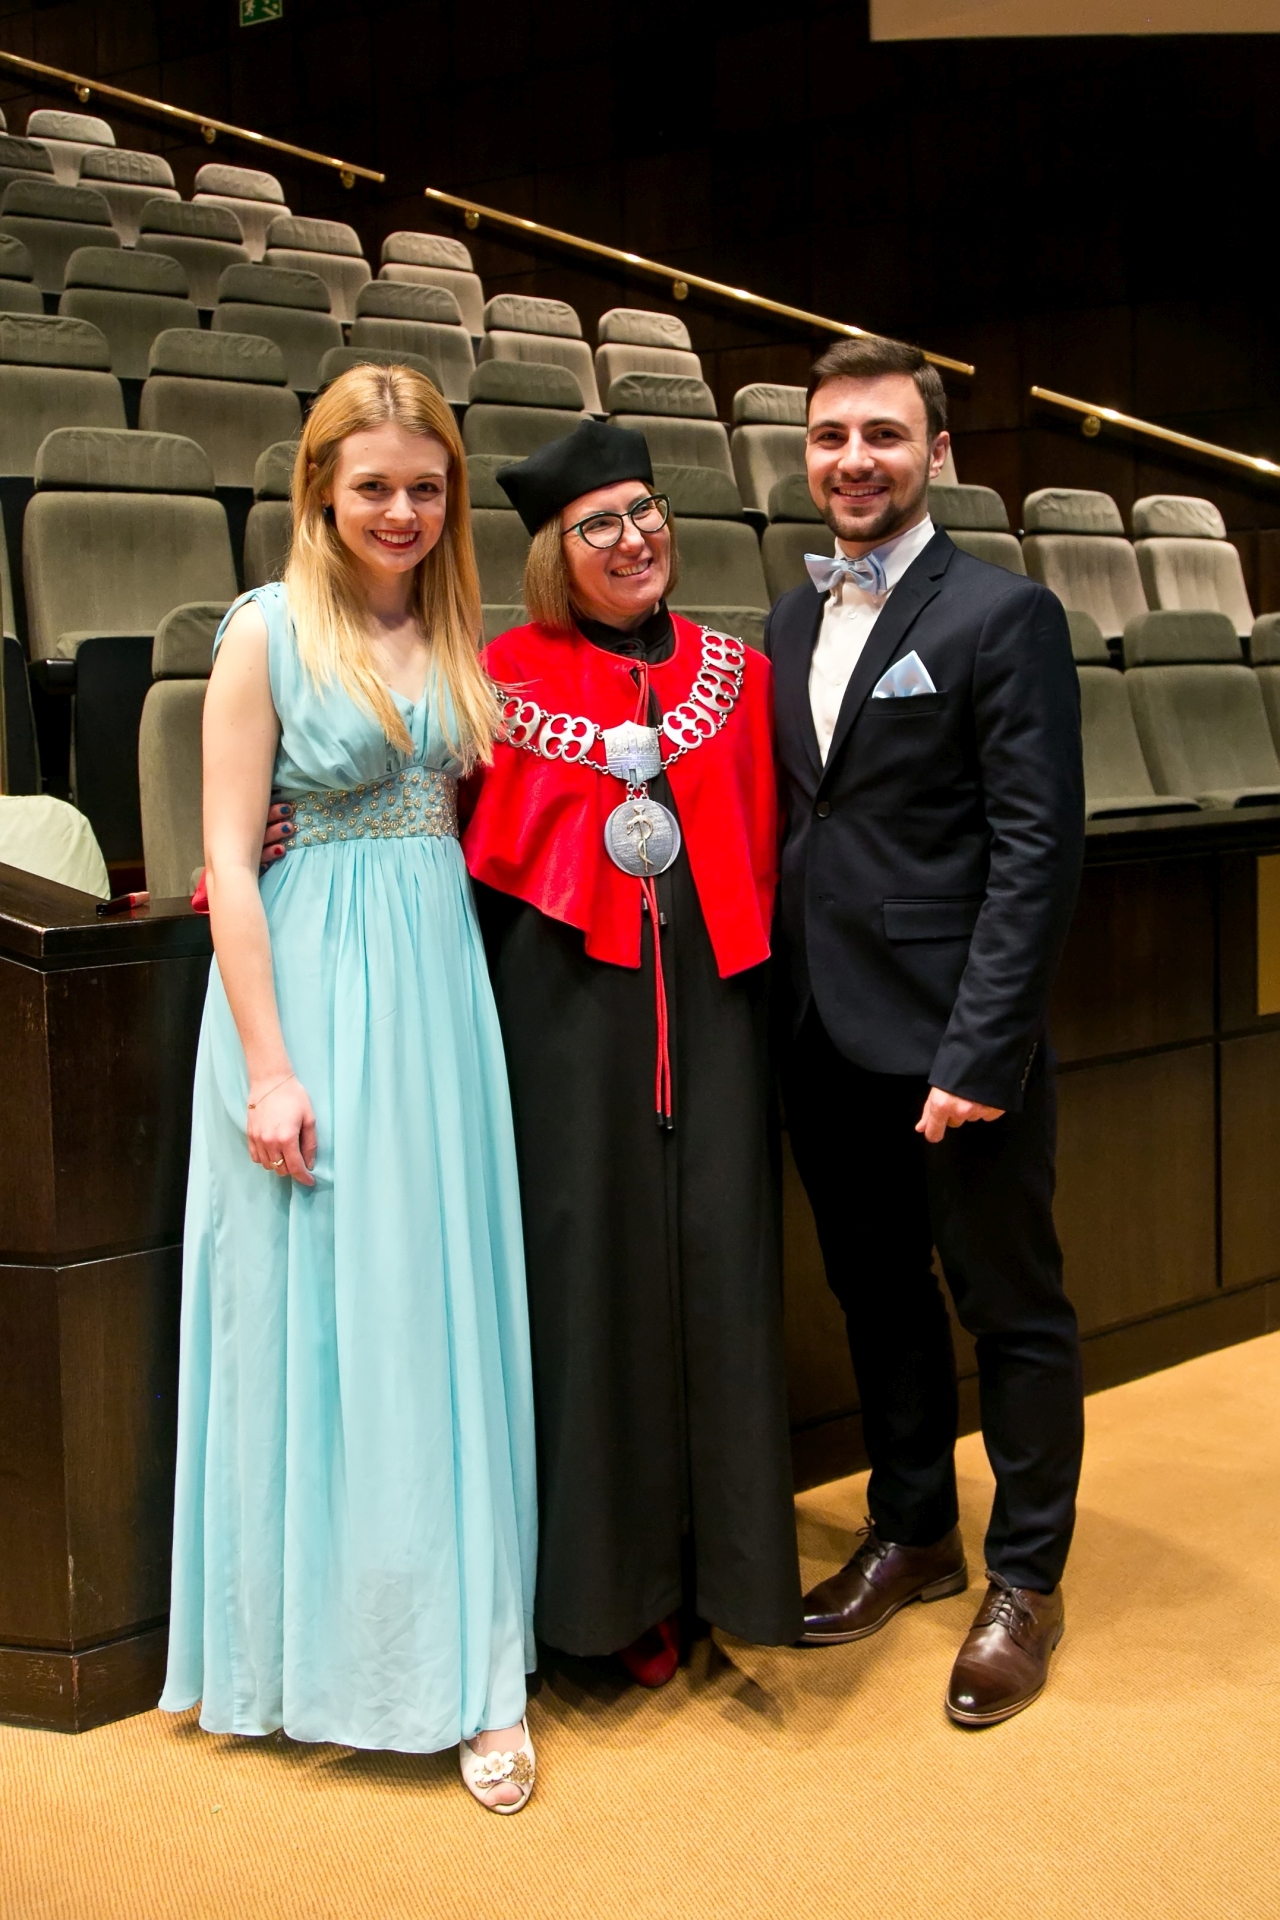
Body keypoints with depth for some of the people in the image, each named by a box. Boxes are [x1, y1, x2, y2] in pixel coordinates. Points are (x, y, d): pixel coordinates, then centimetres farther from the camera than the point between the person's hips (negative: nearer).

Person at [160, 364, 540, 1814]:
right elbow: (229, 857, -9)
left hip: (439, 987, 5)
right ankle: (311, 1646, 20)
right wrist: (268, 1066, -14)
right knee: (312, 1315, 3)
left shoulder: (455, 636, 11)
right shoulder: (268, 631, -5)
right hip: (307, 985, -4)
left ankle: (462, 1659, 15)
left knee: (440, 1318, 6)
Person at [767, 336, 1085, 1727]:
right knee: (878, 1300, 18)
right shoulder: (793, 621, 11)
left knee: (1011, 1311, 8)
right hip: (827, 1040, 7)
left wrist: (980, 1053, -19)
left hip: (954, 1042, -6)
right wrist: (778, 1009, 5)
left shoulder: (1003, 616, -9)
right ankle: (911, 1535, 36)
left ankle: (1026, 1581, 23)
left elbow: (1037, 847, -14)